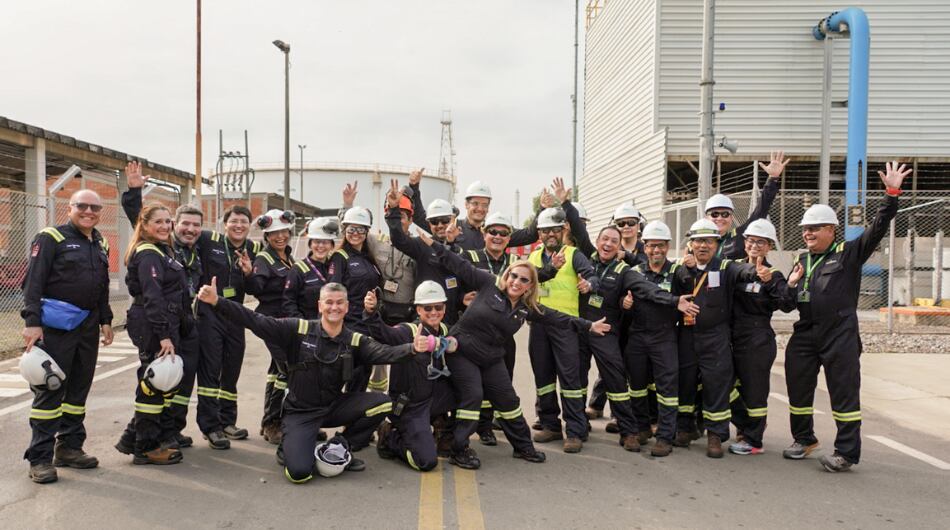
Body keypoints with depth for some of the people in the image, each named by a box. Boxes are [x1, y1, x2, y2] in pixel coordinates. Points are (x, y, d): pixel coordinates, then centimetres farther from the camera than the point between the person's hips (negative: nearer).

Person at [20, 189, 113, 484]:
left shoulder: (100, 245, 14)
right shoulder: (51, 239, -6)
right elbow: (33, 282, -12)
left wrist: (105, 320, 16)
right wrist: (32, 322, -19)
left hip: (88, 326, 7)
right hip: (55, 326, -7)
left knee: (79, 390, 12)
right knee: (49, 391, -3)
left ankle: (69, 447, 23)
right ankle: (40, 457, 4)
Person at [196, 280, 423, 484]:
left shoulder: (355, 341, -3)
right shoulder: (298, 330, -9)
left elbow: (384, 353, -20)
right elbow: (255, 321, -14)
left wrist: (412, 348, -40)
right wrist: (217, 302, -25)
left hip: (334, 407, 3)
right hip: (300, 412, -3)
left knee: (382, 402, -18)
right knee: (300, 472, -24)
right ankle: (291, 446, 15)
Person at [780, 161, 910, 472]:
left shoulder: (849, 253, 0)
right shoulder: (802, 260, 15)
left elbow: (878, 228, -12)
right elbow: (787, 301, 18)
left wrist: (892, 194, -19)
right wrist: (790, 285, -3)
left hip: (840, 336, -6)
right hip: (804, 335, 6)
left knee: (844, 394, 0)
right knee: (798, 388, 12)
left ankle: (846, 453, 9)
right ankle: (805, 439, 30)